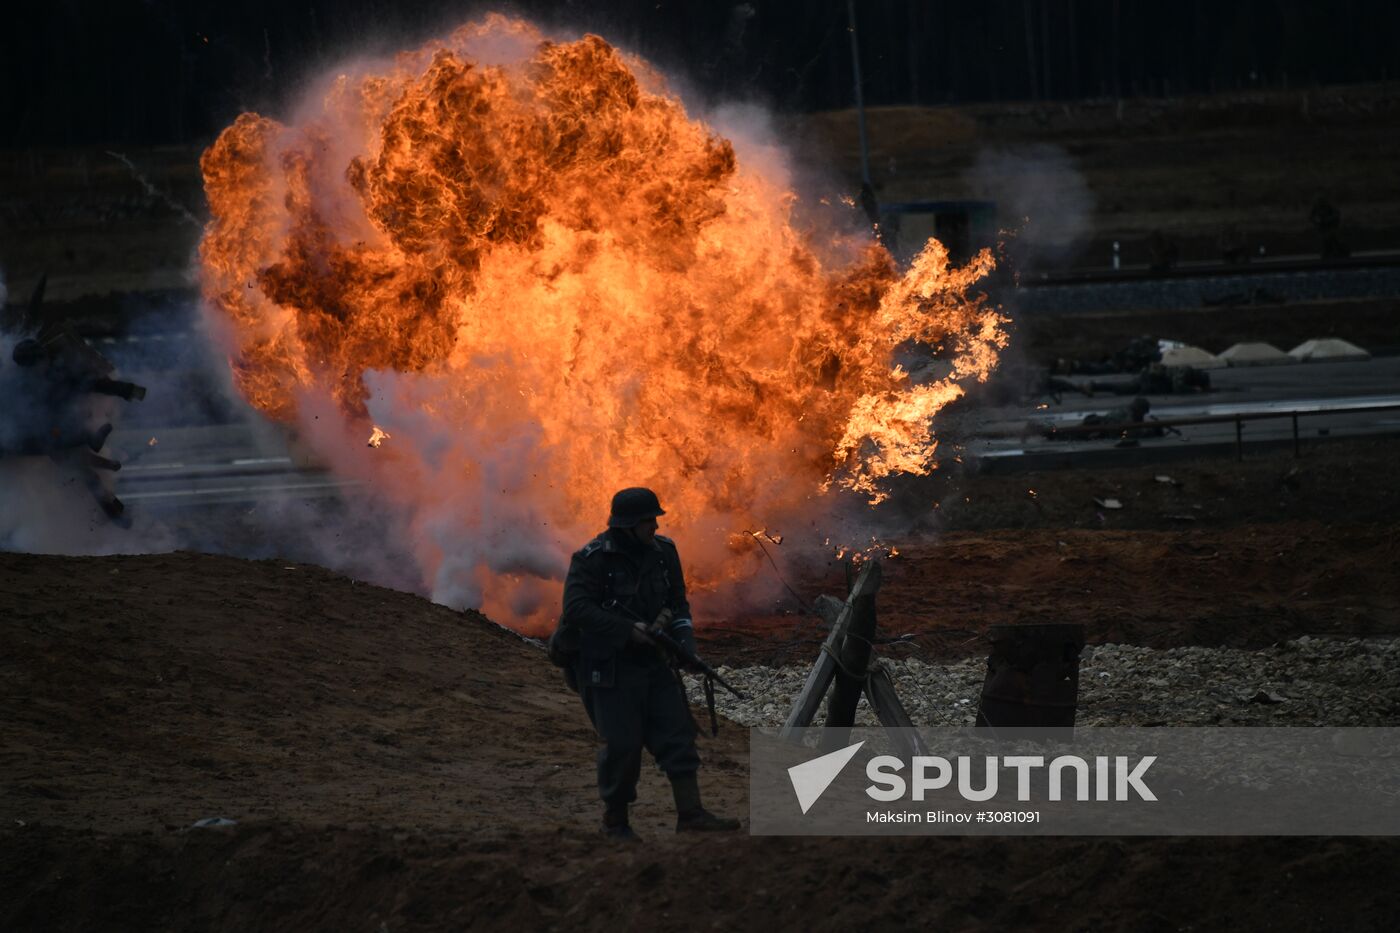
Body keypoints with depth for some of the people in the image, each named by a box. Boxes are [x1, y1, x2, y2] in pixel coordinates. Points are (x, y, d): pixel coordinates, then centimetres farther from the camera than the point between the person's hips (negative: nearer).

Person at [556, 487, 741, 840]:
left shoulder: (662, 552, 4)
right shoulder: (592, 559, -14)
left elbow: (678, 600, 16)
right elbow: (577, 609, -23)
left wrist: (683, 638, -2)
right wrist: (628, 630, -25)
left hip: (653, 663, 6)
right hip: (610, 666, -6)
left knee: (677, 732, -2)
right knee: (621, 744, -6)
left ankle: (690, 814, -2)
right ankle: (615, 820, 11)